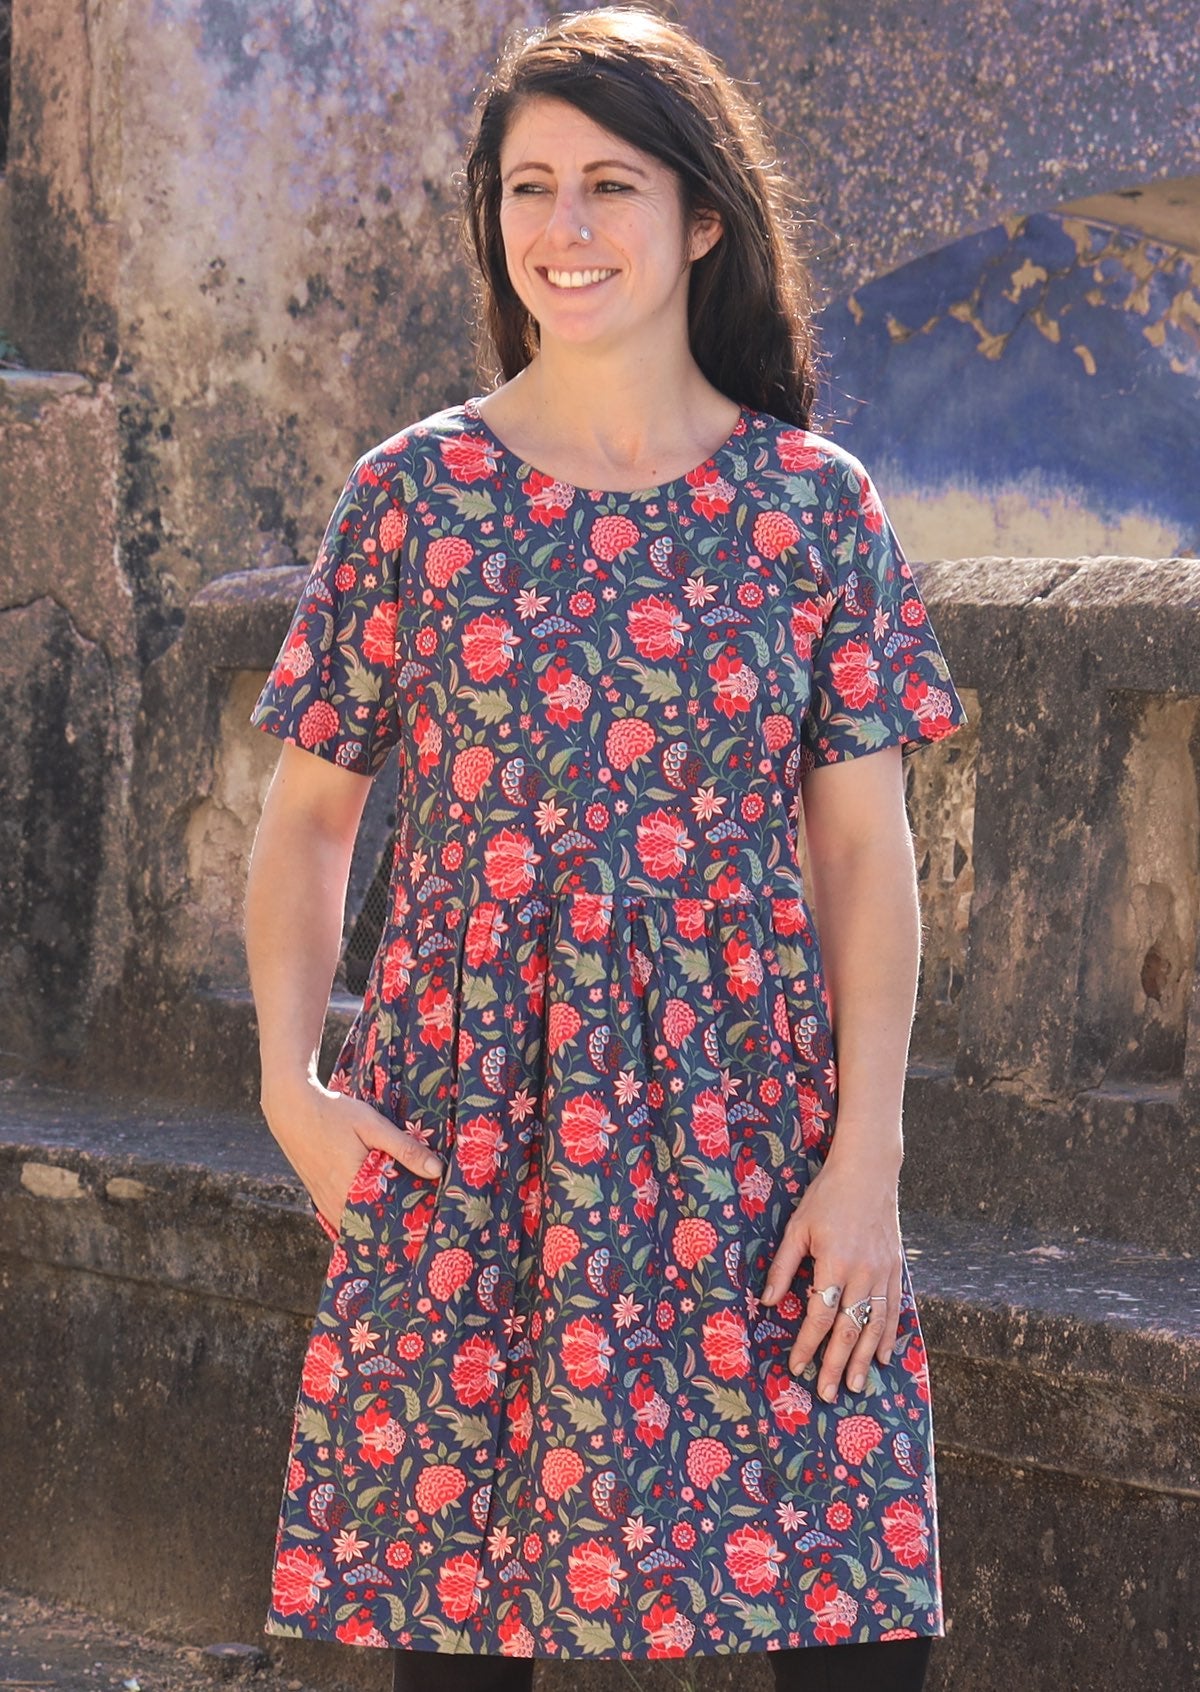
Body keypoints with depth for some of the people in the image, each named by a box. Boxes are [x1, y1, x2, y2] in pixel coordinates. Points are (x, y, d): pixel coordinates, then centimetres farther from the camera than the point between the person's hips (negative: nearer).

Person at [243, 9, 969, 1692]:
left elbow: (867, 852, 3)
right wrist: (290, 1081, -2)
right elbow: (308, 813, 10)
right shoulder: (413, 496, 3)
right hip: (460, 1150, 0)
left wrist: (866, 1159, -4)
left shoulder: (811, 504, 3)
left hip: (744, 1132, 0)